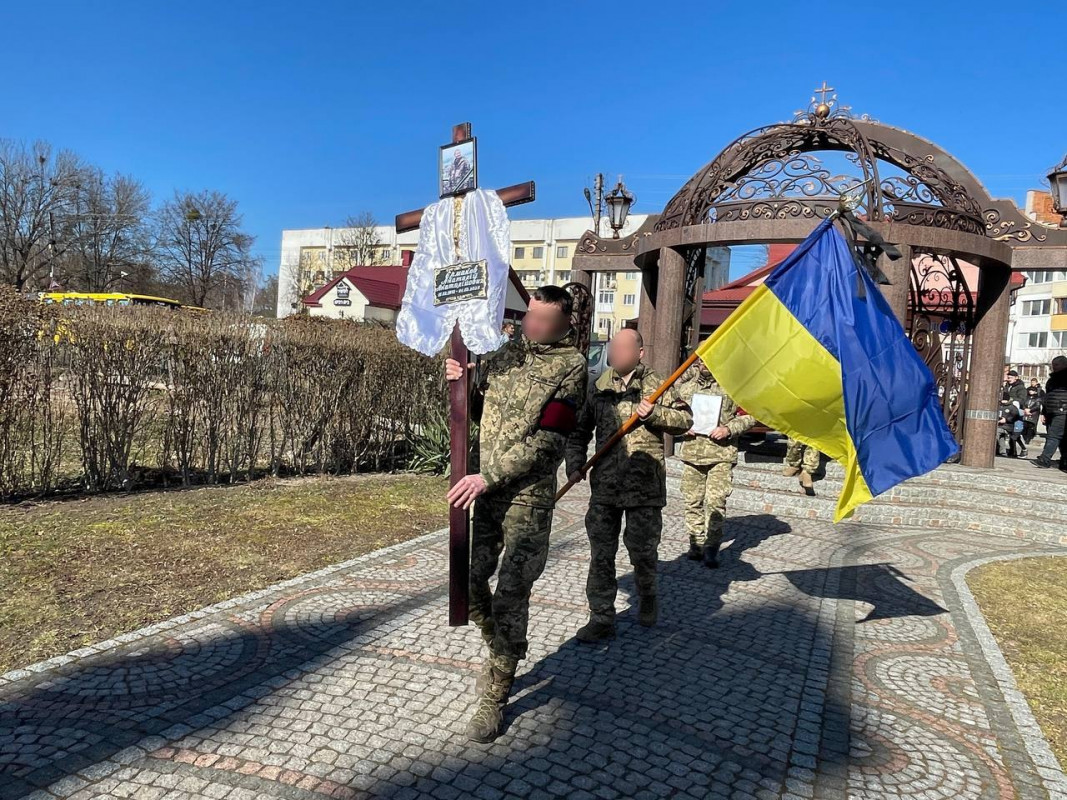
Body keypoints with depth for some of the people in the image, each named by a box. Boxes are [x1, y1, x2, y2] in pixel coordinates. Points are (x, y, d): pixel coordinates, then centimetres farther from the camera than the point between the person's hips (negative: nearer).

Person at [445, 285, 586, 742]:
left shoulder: (570, 367, -10)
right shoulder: (507, 352, 8)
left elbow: (546, 442, -16)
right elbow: (477, 409, 18)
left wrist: (487, 477, -20)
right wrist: (462, 383, -4)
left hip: (528, 498, -6)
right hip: (486, 490, 6)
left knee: (510, 597, 0)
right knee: (469, 581, 10)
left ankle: (495, 696, 17)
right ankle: (501, 655, 36)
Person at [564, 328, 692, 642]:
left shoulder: (654, 385, 1)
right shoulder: (599, 388, 7)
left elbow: (685, 419, -2)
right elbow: (579, 431, 15)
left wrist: (654, 413, -17)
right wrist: (575, 465, 6)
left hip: (645, 484, -2)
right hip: (605, 484, 3)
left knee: (643, 551, 6)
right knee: (600, 554, 5)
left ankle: (647, 597, 37)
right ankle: (601, 618, 16)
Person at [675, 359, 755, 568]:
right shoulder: (686, 380, 7)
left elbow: (749, 414, 2)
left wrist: (729, 429, -12)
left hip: (721, 452, -4)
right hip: (691, 450, 4)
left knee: (715, 501, -8)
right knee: (692, 500, 9)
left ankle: (712, 546, 5)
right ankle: (696, 542, 23)